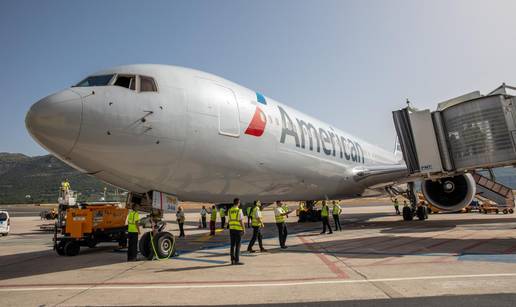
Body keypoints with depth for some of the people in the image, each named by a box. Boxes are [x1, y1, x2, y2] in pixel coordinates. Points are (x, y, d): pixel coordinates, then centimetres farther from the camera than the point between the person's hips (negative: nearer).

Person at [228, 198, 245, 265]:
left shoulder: (230, 210, 5)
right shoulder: (239, 210, -14)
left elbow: (229, 220, 10)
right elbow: (241, 221, -15)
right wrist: (244, 230, -8)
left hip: (231, 229, 6)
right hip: (238, 229, -6)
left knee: (232, 245, 9)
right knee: (237, 246, -2)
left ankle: (232, 260, 12)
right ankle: (237, 260, 0)